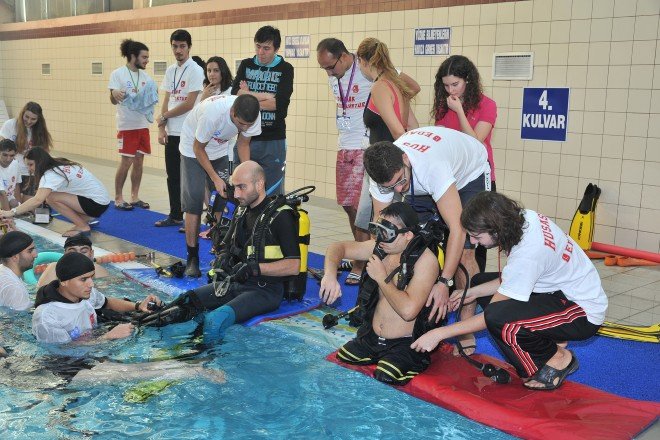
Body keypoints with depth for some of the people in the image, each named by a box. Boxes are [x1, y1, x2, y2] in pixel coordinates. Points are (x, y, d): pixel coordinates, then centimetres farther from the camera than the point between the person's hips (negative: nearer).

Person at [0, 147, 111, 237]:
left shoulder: (52, 174, -19)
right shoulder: (60, 166, 8)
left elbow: (37, 200, -31)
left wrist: (12, 212, -32)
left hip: (97, 203, -9)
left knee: (51, 197, -17)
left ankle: (83, 226, -7)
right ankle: (85, 219, 10)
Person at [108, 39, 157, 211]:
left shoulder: (145, 76, 8)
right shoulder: (118, 74, -8)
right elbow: (113, 101, -11)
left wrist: (153, 98, -10)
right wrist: (115, 95, -34)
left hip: (143, 124, 6)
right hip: (127, 125, -6)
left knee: (139, 161, 8)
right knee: (126, 162, -4)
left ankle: (134, 197, 18)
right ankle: (118, 198, 9)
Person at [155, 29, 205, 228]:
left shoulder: (195, 70, -10)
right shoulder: (170, 70, 12)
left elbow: (189, 104, -16)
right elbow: (166, 101, 13)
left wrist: (163, 117, -6)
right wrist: (161, 128, 4)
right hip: (171, 133, 7)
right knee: (173, 176, 13)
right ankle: (175, 216, 25)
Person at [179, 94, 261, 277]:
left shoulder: (253, 117, -26)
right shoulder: (212, 113, -40)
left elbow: (243, 144, -7)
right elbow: (198, 148, -24)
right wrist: (215, 178, -27)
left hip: (219, 150, 5)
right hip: (193, 148, -4)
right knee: (193, 203, -10)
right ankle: (192, 258, -3)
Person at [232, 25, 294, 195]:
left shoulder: (285, 69, 1)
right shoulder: (246, 65, 10)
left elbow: (279, 103, -14)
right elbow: (235, 94, -6)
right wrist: (267, 96, -12)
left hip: (273, 140, -2)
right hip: (245, 138, 3)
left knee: (272, 193, 1)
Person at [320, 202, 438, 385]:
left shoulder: (426, 260, -19)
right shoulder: (379, 247, -1)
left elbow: (408, 310, -31)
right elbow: (337, 248, 9)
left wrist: (381, 277, -18)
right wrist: (330, 274, -12)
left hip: (404, 345, -6)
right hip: (371, 337, 6)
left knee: (385, 380, -27)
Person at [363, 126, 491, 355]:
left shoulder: (431, 167, -45)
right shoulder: (384, 174, -28)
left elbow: (457, 229, -45)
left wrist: (444, 283, -49)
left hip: (469, 173, -5)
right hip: (422, 184, 5)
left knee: (464, 252, -18)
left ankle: (467, 334, -10)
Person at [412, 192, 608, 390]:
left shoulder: (527, 255, -32)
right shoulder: (523, 218, -8)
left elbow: (491, 317, -22)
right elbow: (510, 280, 8)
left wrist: (440, 334, -17)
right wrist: (472, 292, -1)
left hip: (584, 314, -10)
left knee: (498, 318, -32)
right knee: (480, 281, 10)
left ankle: (557, 359, -4)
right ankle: (551, 341, 8)